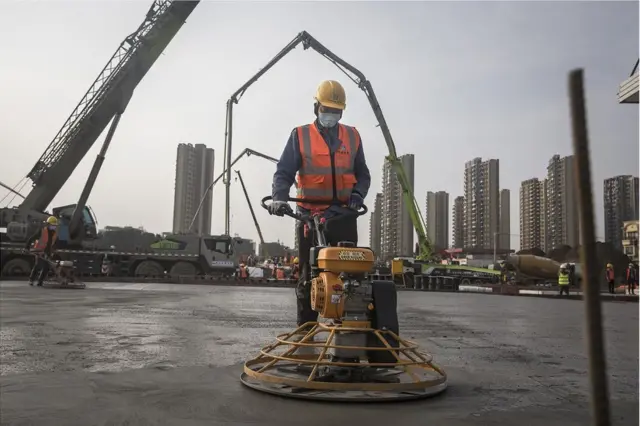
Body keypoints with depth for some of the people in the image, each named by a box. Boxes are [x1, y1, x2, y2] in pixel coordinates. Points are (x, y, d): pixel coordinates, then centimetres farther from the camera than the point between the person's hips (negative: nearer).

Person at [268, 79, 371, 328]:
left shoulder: (352, 137, 12)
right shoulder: (300, 136, 5)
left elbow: (362, 174, 16)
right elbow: (284, 173, 0)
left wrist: (358, 194, -4)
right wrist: (279, 198, -19)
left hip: (344, 215, 2)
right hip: (310, 215, -2)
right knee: (308, 274, 3)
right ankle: (305, 327, 12)